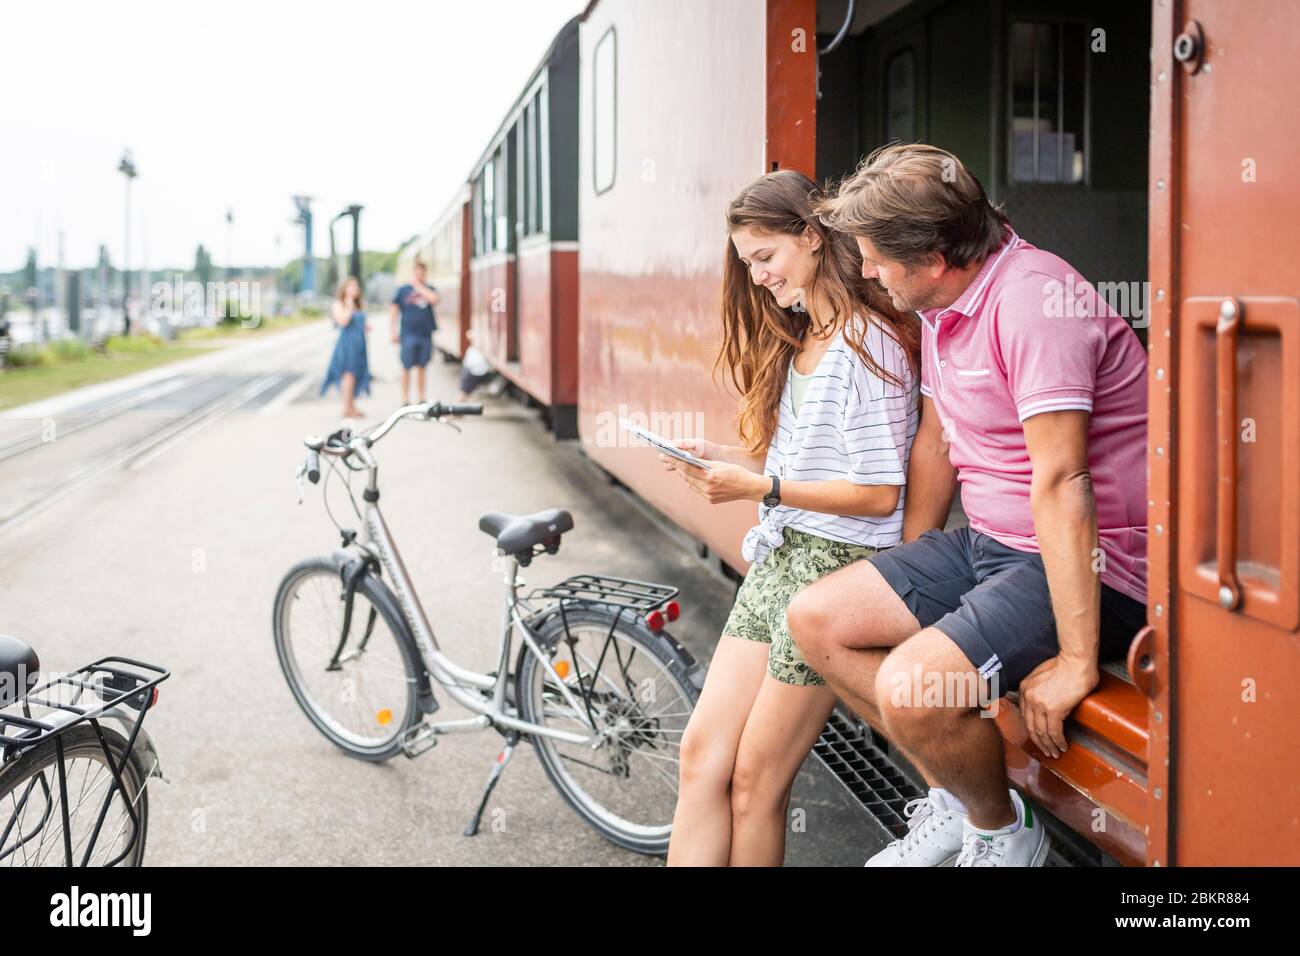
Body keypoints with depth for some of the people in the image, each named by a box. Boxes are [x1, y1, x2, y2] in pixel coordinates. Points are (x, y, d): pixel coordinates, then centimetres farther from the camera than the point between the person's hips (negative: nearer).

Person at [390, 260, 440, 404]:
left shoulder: (429, 290, 9)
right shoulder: (403, 290, 4)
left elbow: (434, 299, -14)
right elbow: (393, 311, 5)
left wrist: (419, 286, -8)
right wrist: (394, 333, -1)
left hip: (425, 334, 2)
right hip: (408, 334, -2)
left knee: (421, 368, 10)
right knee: (406, 368, 0)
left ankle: (422, 399, 18)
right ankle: (405, 400, 7)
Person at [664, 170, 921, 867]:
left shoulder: (868, 345, -13)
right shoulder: (799, 341, 16)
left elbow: (879, 494, -17)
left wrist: (761, 487, -19)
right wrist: (718, 458, 3)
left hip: (837, 569, -9)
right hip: (777, 558, 9)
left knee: (755, 780, -1)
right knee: (702, 754, 3)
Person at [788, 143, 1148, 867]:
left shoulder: (1029, 298, -23)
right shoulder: (942, 304, 8)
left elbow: (1060, 481, -28)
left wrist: (1077, 660, -28)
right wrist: (905, 583, 21)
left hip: (1093, 569, -10)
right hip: (987, 543, 10)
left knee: (912, 685, -28)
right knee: (816, 618, 3)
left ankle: (1004, 833, 4)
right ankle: (953, 799, 13)